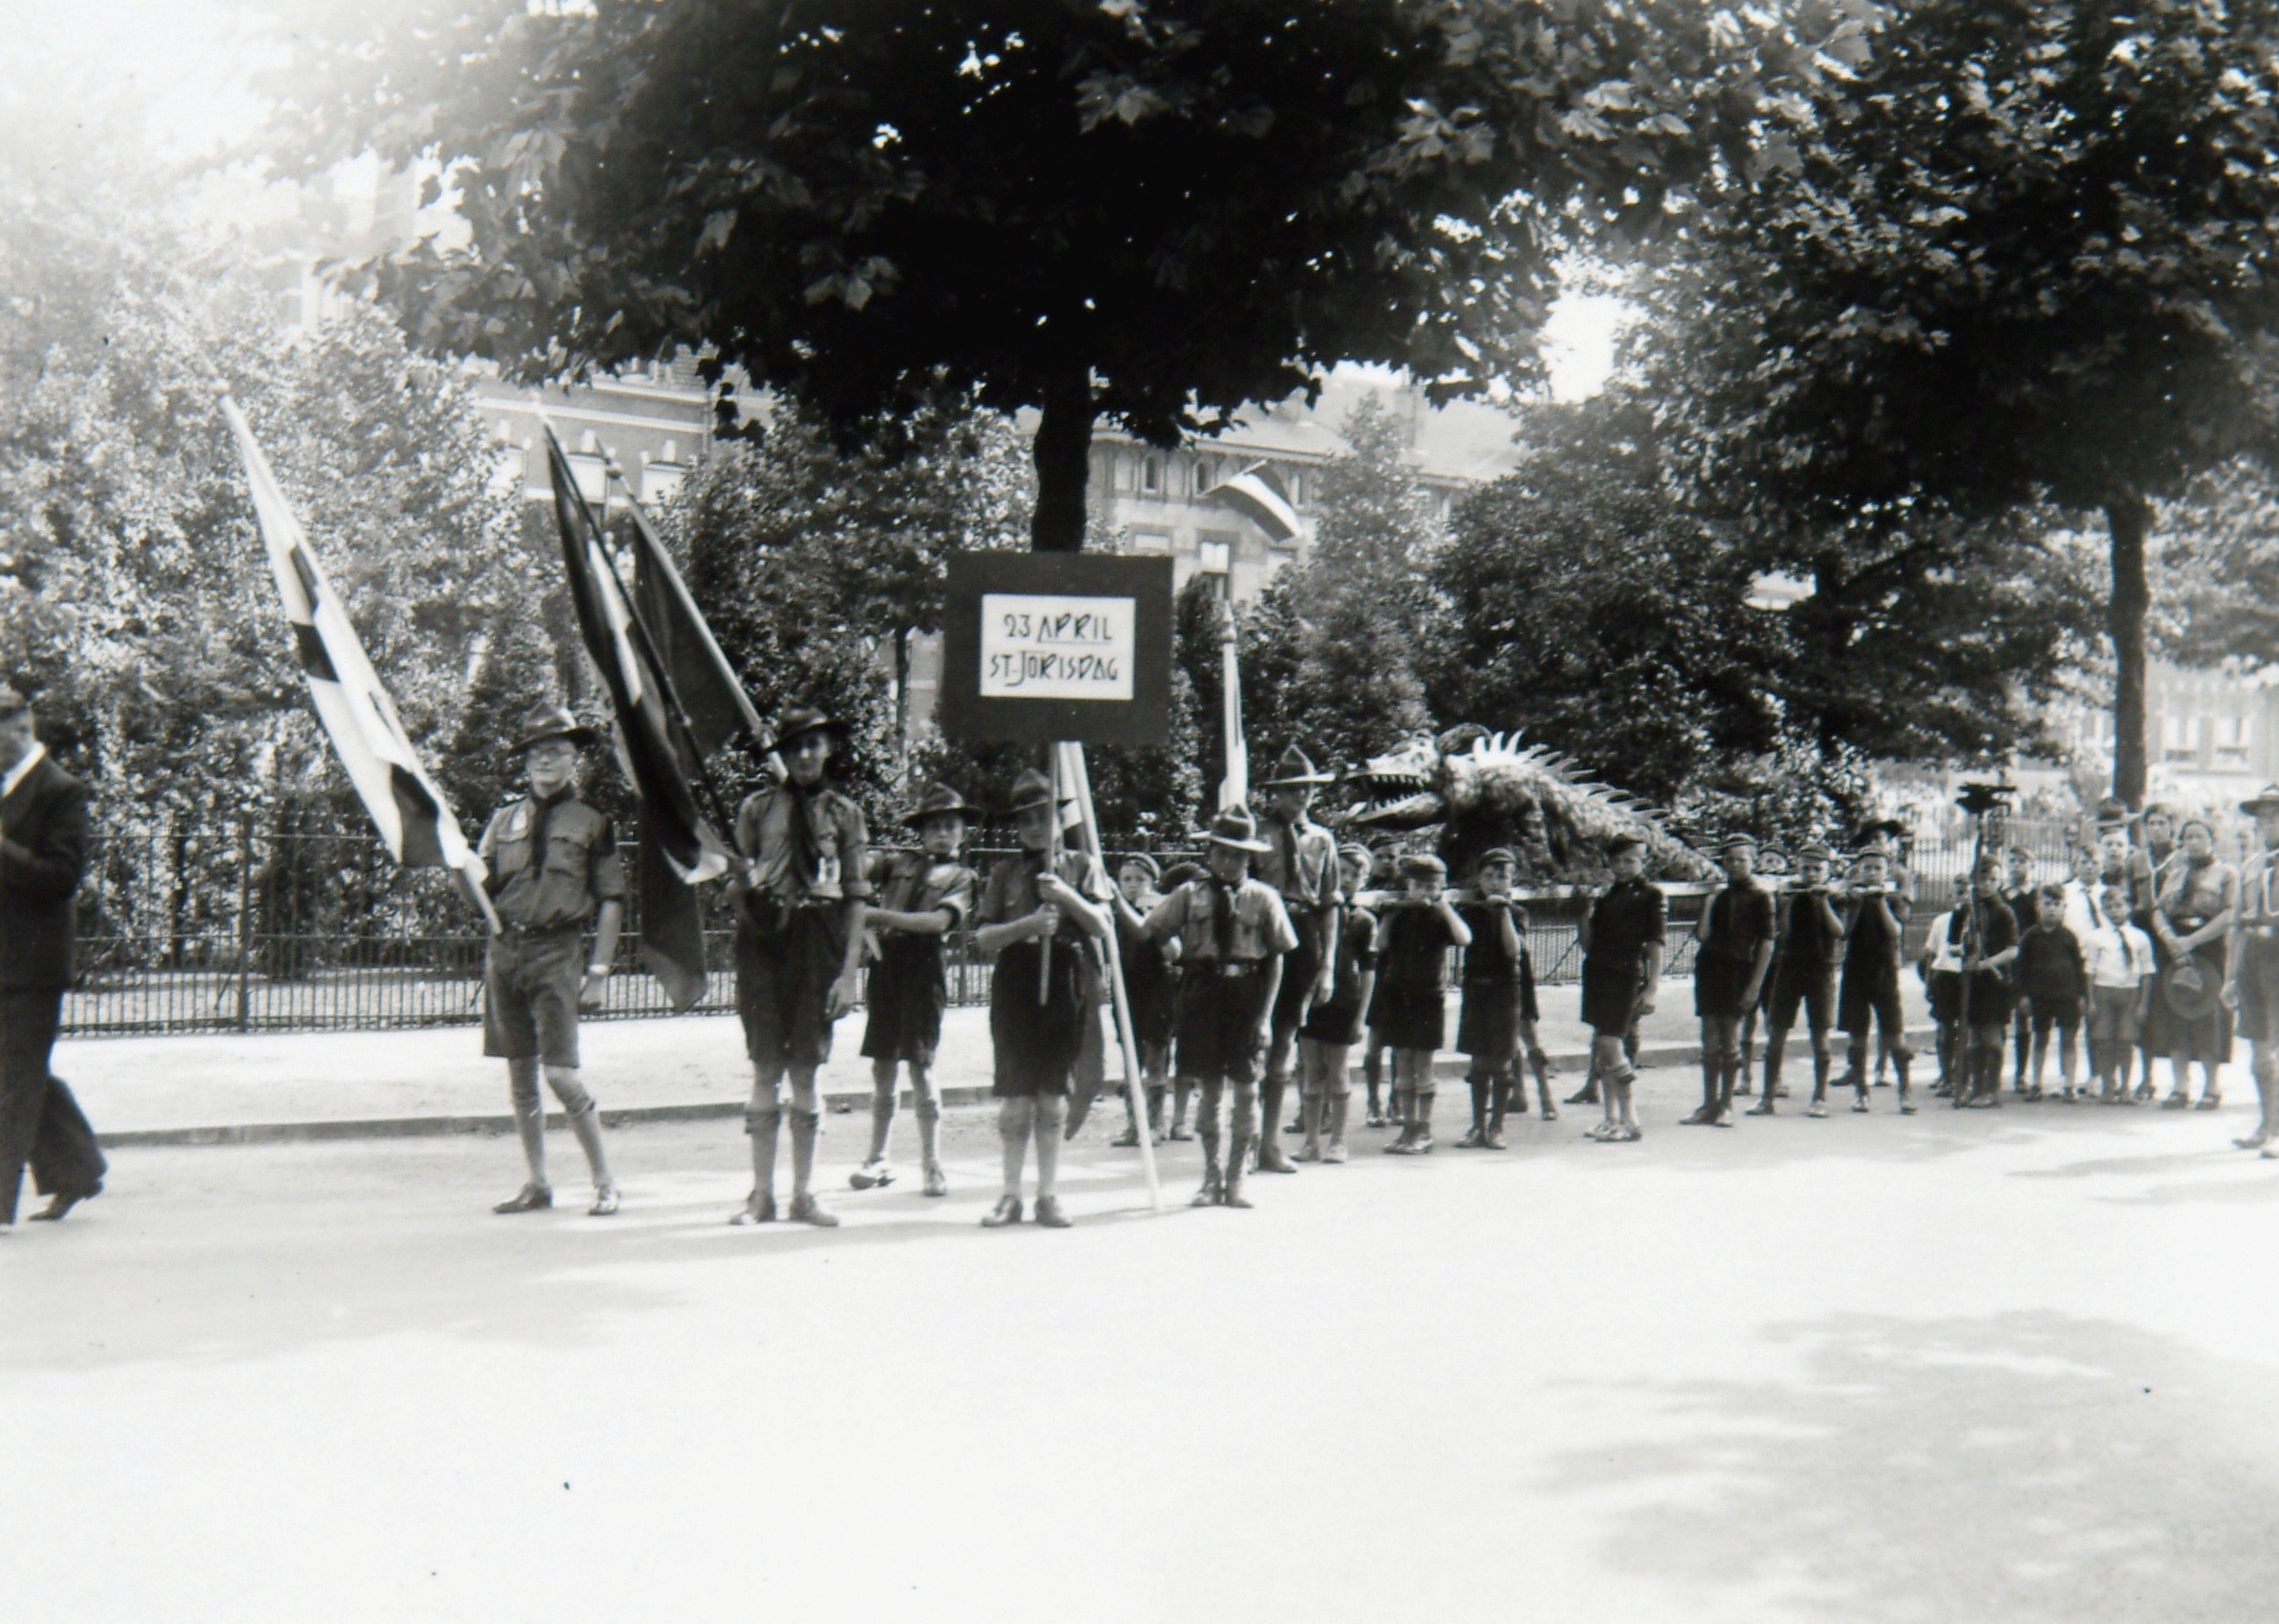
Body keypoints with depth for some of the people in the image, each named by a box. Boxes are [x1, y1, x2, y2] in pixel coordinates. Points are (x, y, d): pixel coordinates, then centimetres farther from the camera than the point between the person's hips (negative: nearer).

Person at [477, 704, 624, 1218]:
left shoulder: (591, 823, 3)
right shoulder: (505, 819, 13)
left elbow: (611, 901, 1)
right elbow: (481, 888, 11)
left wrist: (598, 970, -5)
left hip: (557, 951, -4)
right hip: (504, 949, 4)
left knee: (560, 1074, -11)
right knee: (519, 1074, 8)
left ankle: (603, 1180, 3)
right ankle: (536, 1184, 18)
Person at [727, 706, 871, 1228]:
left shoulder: (844, 813, 7)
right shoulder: (757, 807, 7)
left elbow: (856, 897, 5)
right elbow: (737, 885, 12)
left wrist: (850, 970, -2)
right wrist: (744, 884, -11)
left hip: (818, 940, 0)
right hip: (764, 936, 0)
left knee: (806, 1072, 3)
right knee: (766, 1071, 1)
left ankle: (803, 1193, 11)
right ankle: (762, 1193, 8)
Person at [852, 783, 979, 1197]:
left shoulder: (961, 877, 6)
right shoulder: (900, 864, 16)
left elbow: (940, 921, -10)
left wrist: (884, 916, -19)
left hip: (923, 968, -3)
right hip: (887, 964, 3)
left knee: (920, 1064, -7)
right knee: (882, 1064, 7)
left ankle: (932, 1163, 1)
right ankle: (877, 1159, 16)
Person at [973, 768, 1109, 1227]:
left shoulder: (1078, 866, 9)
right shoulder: (1004, 873, 8)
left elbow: (1102, 926, 1)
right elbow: (985, 939, 2)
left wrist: (1067, 897, -15)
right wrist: (1029, 924, -14)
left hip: (1064, 983, 0)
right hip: (1014, 985, 0)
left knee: (1053, 1094, 3)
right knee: (1015, 1096, -1)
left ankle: (1048, 1194, 9)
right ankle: (1011, 1194, 6)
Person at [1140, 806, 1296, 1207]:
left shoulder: (1264, 898, 2)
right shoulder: (1190, 895, 4)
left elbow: (1276, 960, 2)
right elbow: (1150, 934, 5)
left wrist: (1264, 1014, -3)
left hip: (1246, 997, 0)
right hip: (1202, 995, 0)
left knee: (1245, 1089, 0)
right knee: (1207, 1088, 6)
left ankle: (1235, 1178, 12)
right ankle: (1212, 1178, 18)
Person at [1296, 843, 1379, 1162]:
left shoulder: (1364, 921, 1)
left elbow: (1368, 971, 0)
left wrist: (1360, 1016, -6)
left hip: (1343, 1004, -3)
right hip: (1311, 1001, 3)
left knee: (1338, 1074, 1)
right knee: (1312, 1072, 4)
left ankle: (1337, 1142, 10)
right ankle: (1312, 1141, 10)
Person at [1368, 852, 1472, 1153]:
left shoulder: (1440, 915, -2)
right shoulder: (1397, 912, 7)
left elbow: (1464, 939, -20)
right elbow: (1380, 947, -2)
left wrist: (1444, 906, -20)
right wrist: (1391, 913, -8)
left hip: (1429, 996, -3)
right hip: (1398, 995, 3)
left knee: (1423, 1066, -2)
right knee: (1403, 1066, 7)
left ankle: (1424, 1131, 4)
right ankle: (1408, 1126, 14)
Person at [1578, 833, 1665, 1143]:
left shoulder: (1651, 896, 0)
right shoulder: (1606, 896, 18)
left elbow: (1655, 944, -5)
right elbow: (1588, 945, 18)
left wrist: (1652, 987, -12)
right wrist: (1587, 911, 2)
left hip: (1627, 977, -7)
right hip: (1598, 975, 7)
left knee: (1609, 1042, -13)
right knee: (1601, 1047, 6)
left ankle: (1630, 1121, -6)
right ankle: (1612, 1120, 13)